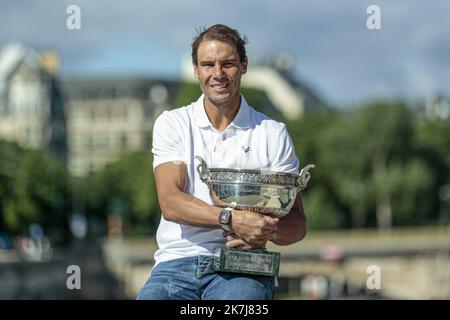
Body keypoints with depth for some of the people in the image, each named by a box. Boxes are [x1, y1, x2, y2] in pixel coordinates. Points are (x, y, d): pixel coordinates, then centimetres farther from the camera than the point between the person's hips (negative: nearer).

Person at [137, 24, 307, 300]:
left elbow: (297, 225, 8)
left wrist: (265, 231, -16)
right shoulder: (172, 124, 10)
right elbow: (170, 202, -5)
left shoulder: (272, 134, 10)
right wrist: (233, 219, -21)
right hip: (177, 260, 1)